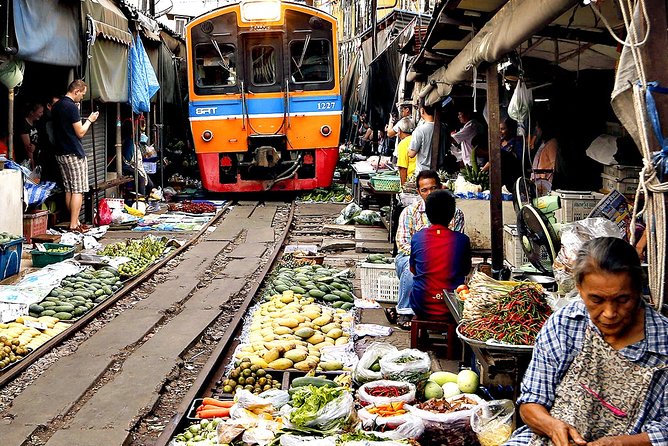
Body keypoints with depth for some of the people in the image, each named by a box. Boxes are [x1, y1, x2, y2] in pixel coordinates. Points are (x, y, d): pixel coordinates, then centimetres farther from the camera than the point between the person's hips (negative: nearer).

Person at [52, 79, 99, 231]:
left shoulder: (56, 106, 12)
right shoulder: (71, 107, -15)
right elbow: (80, 132, -14)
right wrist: (89, 120, 1)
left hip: (60, 153, 9)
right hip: (74, 154, -9)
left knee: (68, 190, 12)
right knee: (78, 190, -5)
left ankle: (74, 221, 17)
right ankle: (74, 225, -6)